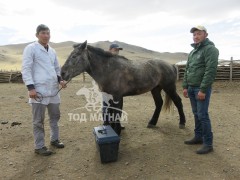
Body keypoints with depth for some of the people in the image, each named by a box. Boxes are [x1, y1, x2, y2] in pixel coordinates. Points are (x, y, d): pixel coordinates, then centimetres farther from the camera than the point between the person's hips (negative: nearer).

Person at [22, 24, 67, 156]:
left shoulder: (52, 51, 16)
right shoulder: (30, 48, -3)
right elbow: (26, 69, -9)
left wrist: (60, 80, 2)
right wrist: (30, 87, -18)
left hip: (53, 89, 7)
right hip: (39, 90, -7)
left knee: (55, 116, 16)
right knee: (38, 120, 3)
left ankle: (54, 139, 33)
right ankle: (39, 146, 17)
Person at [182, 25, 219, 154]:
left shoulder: (210, 49, -9)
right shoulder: (192, 52, 17)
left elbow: (211, 71, -18)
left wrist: (202, 89, -22)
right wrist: (185, 86, 10)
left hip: (201, 88, -8)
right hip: (191, 88, 8)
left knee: (202, 115, -5)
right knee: (196, 114, 14)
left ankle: (208, 144, 6)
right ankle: (198, 137, 26)